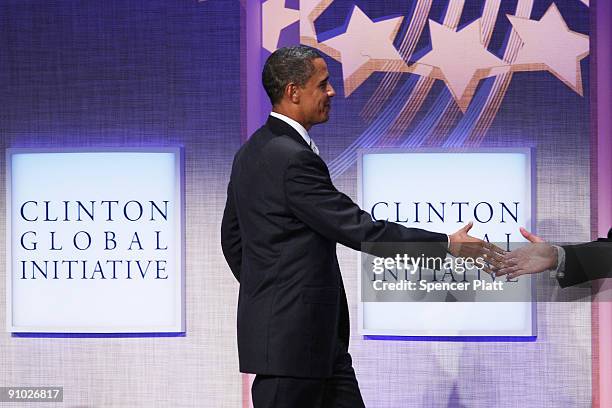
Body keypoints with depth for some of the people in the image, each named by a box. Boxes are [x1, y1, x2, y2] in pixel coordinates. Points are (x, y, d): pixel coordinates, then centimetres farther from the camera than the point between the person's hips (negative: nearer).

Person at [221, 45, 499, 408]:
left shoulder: (252, 152, 13)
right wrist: (447, 245, -14)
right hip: (291, 337, -10)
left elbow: (232, 237, 20)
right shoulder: (293, 159, -19)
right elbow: (360, 230, -20)